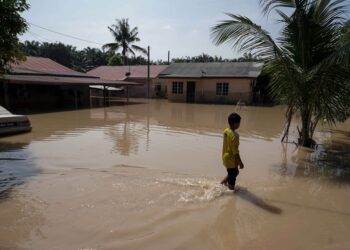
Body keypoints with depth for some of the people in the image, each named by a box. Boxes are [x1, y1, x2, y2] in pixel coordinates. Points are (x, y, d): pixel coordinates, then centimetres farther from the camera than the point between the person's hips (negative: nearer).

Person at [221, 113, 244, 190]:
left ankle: (222, 183, 34)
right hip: (231, 159, -9)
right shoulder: (234, 136, -28)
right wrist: (240, 162, -14)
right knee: (232, 176, 10)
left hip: (225, 157, 9)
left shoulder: (226, 131, -1)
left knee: (235, 172, 27)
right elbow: (235, 151, -24)